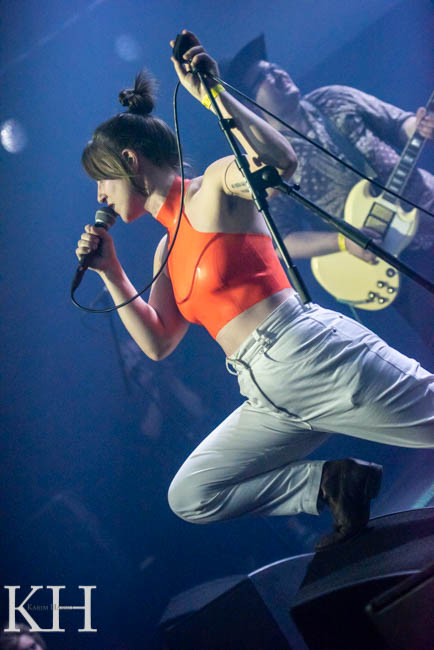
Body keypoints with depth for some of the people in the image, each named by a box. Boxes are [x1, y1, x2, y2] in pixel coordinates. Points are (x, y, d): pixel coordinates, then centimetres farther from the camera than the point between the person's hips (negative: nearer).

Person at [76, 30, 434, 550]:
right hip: (271, 398, 9)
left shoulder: (213, 187, -4)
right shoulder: (167, 248, 18)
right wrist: (110, 274, 10)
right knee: (189, 497, 12)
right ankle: (332, 482, 6)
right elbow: (158, 343, 16)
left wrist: (212, 93, -24)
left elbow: (280, 161, -26)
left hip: (310, 353, -8)